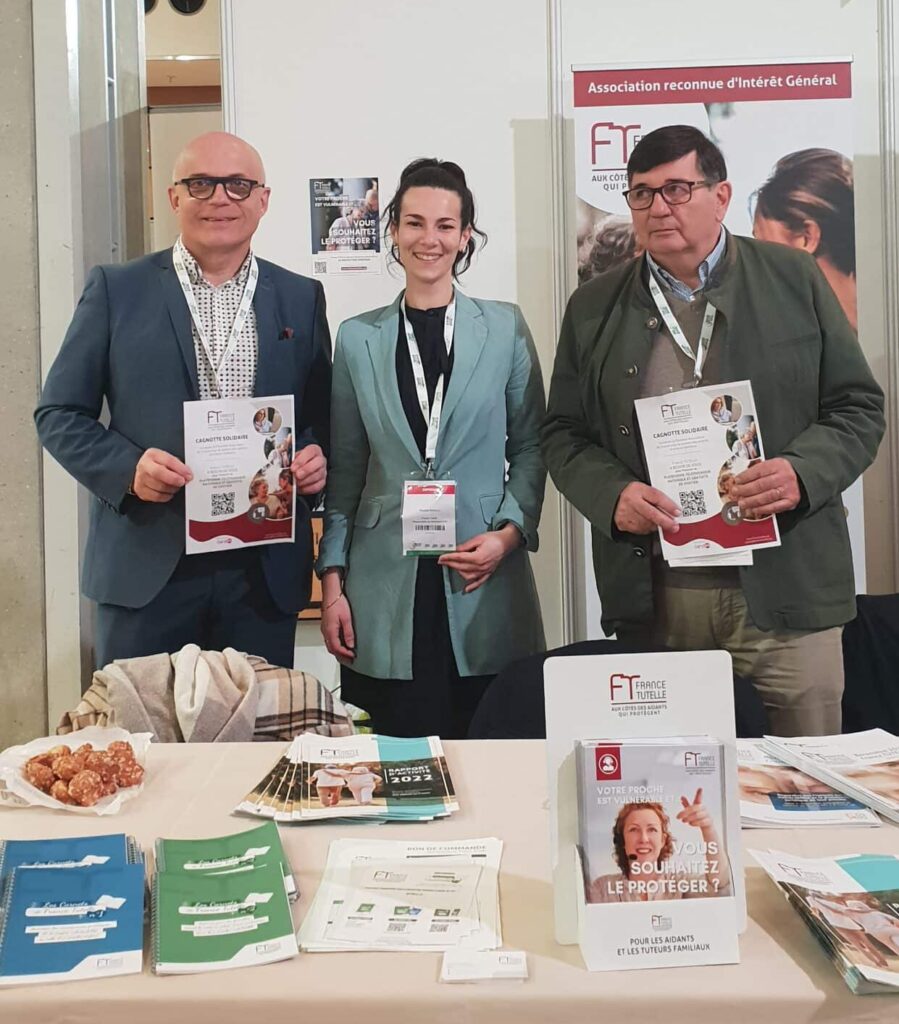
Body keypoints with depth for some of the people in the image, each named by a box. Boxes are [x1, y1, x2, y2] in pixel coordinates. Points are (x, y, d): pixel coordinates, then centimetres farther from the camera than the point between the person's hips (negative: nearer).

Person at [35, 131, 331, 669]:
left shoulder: (302, 298, 9)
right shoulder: (116, 290, 3)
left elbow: (323, 417, 14)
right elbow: (60, 413, 3)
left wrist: (317, 457, -8)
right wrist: (128, 468, -14)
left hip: (265, 574, 2)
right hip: (147, 568, -1)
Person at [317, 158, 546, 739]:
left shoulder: (505, 327, 5)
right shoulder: (358, 338, 7)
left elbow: (531, 446, 7)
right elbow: (345, 471, 8)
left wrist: (509, 532, -8)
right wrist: (333, 581, 3)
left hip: (485, 588, 0)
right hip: (387, 591, 0)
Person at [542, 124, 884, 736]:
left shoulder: (795, 281, 7)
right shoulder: (594, 308, 10)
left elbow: (859, 408, 7)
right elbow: (563, 434, 10)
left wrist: (804, 471, -13)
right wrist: (613, 495, -10)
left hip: (782, 592, -1)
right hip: (651, 601, 1)